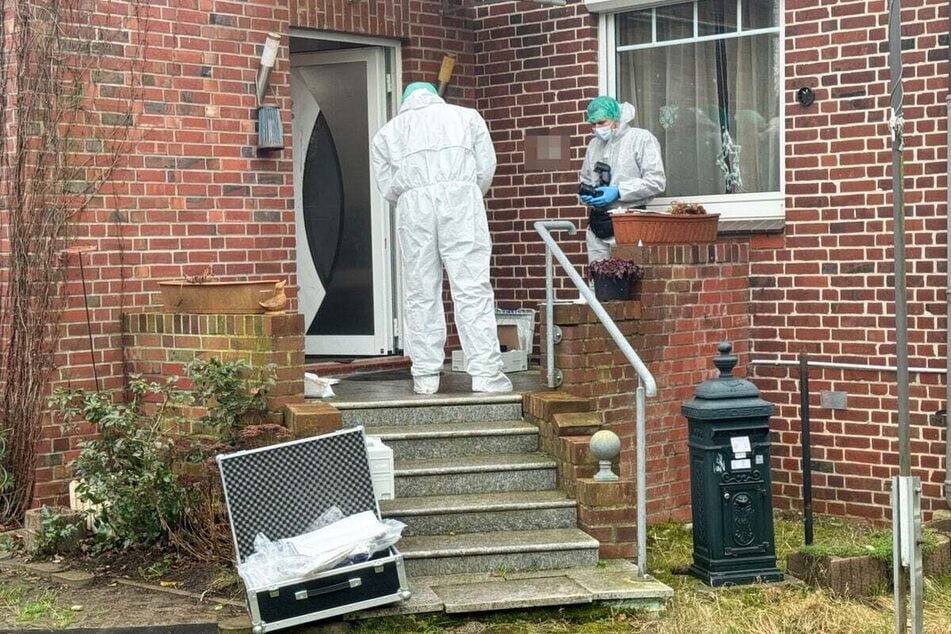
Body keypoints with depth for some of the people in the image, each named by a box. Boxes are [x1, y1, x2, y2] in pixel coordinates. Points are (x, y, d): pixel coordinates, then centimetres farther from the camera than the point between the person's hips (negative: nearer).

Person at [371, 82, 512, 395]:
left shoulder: (388, 130, 23)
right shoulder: (467, 116, 23)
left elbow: (387, 186, 13)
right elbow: (486, 167, 14)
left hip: (413, 203, 1)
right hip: (461, 194, -1)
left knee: (420, 292, 5)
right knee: (472, 288, -5)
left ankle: (425, 376, 4)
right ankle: (485, 373, -11)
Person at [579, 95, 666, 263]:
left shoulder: (642, 138, -2)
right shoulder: (594, 145, 18)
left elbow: (656, 181, -10)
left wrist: (618, 191, -15)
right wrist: (585, 193, 6)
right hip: (597, 222, 6)